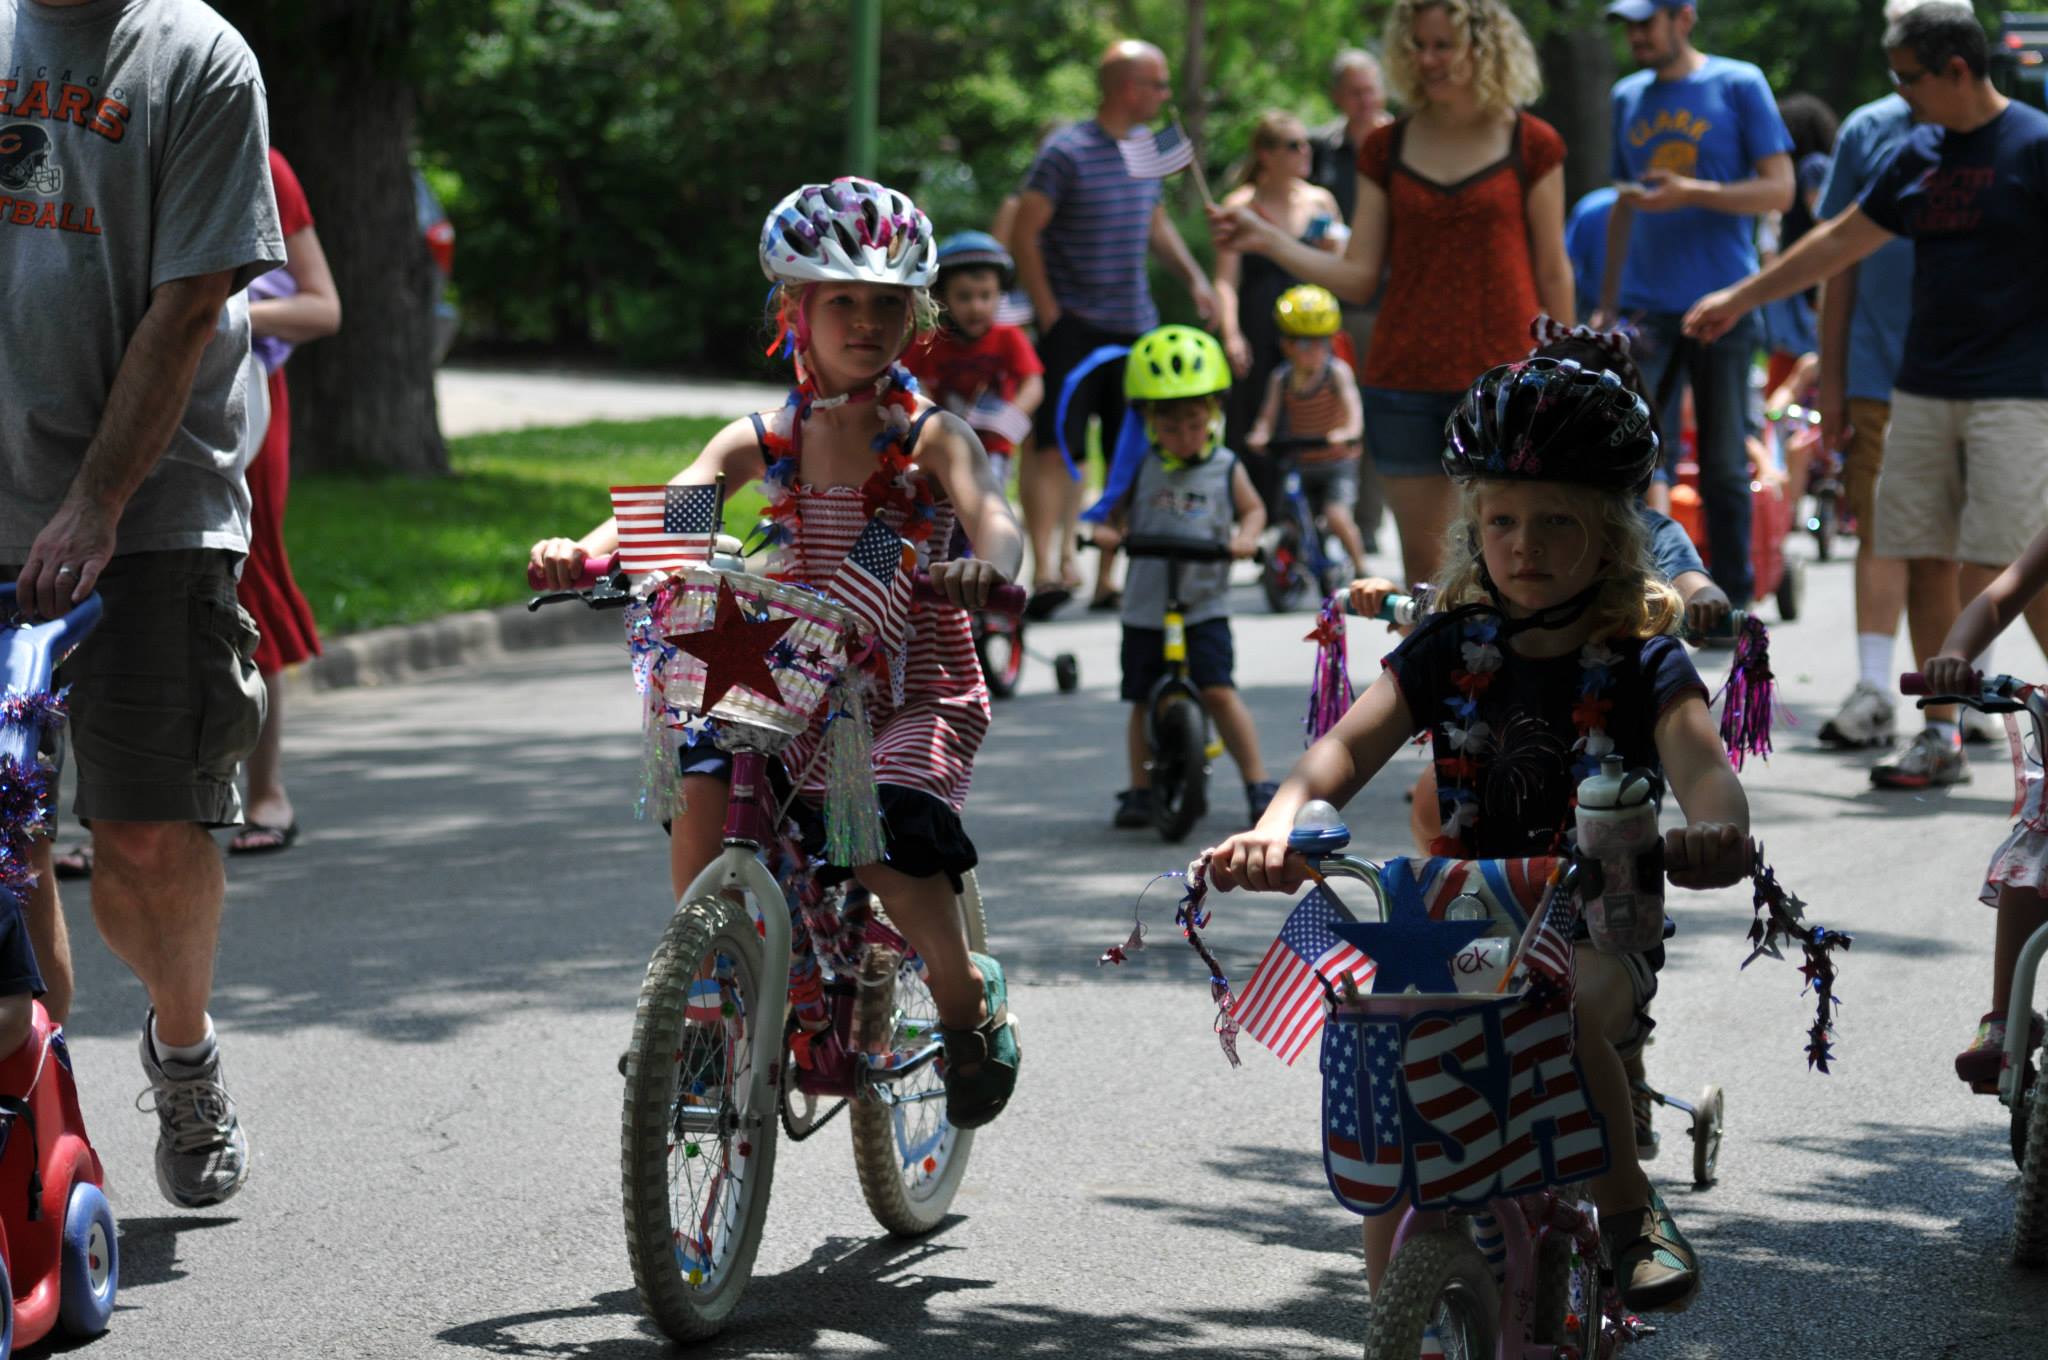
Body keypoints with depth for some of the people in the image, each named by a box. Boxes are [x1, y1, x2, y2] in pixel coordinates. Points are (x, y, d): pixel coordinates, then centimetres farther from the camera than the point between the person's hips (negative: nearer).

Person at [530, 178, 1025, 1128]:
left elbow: (994, 519, -23)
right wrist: (585, 550, -31)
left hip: (922, 691, -3)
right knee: (701, 786, -24)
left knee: (887, 835, -30)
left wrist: (985, 566, -48)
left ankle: (970, 1000, -2)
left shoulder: (929, 435, -5)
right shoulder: (765, 440, 4)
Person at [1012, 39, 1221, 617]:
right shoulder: (1066, 152, -10)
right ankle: (1046, 568, -17)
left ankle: (1109, 575, 18)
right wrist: (1048, 312, -12)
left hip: (1134, 328, 7)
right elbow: (1024, 233, -9)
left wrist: (1193, 276, 15)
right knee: (1055, 446, -13)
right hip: (1074, 326, -7)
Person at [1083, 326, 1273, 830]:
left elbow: (1253, 508, 12)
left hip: (1205, 605, -2)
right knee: (1143, 700, 7)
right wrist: (1105, 532, -17)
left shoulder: (1225, 468, 1)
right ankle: (1140, 790, 19)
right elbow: (1116, 512, 6)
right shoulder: (1140, 468, 2)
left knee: (1219, 690, -14)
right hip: (1145, 610, 2)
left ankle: (1258, 783, -6)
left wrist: (1245, 538, -8)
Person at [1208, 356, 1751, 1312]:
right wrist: (1277, 829, -30)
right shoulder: (1449, 649, 4)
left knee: (1564, 1014, -36)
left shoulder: (1640, 662, -3)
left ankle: (1630, 1208, -14)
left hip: (1599, 929, -3)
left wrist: (1715, 831, -46)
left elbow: (1704, 768, -20)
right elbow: (1349, 744, -8)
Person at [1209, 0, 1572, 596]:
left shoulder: (1532, 145, 0)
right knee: (1422, 562, 6)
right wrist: (1266, 239, -7)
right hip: (1405, 382, 3)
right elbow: (1358, 276, 4)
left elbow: (1553, 275, 4)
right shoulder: (1387, 149, 7)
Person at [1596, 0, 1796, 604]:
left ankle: (1733, 602, 13)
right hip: (1647, 304, 3)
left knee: (1725, 464, 4)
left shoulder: (1739, 85, -1)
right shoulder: (1629, 97, 14)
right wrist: (1607, 304, 18)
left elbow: (1779, 189, -4)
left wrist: (1692, 192, -18)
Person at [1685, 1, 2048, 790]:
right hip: (1922, 391, 7)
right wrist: (1739, 298, 26)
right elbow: (1843, 239, 22)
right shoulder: (1920, 155, 13)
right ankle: (1940, 737, 13)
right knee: (1925, 561, 5)